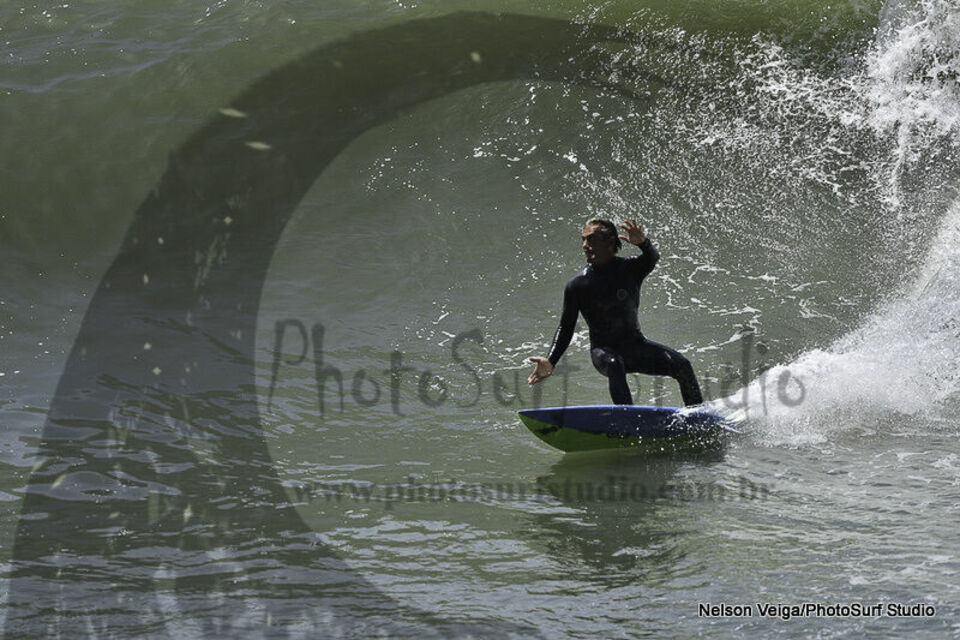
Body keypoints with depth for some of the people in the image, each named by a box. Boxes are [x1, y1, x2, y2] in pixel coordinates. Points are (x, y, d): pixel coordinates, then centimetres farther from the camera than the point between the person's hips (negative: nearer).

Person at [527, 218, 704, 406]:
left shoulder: (630, 268, -4)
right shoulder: (577, 285, -5)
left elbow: (653, 259, -27)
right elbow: (566, 327, -1)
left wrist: (643, 242, -52)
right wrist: (550, 361, -15)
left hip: (635, 344, 2)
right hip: (603, 350, -2)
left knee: (682, 365, -17)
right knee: (614, 364, -37)